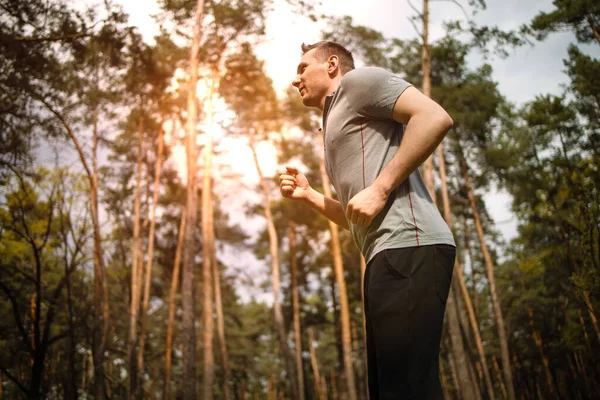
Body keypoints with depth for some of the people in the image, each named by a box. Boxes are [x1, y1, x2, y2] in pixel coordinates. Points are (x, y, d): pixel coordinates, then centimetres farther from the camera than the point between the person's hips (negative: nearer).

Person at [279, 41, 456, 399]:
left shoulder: (357, 80, 8)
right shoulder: (336, 124, 33)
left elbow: (435, 117, -9)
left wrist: (379, 188, -13)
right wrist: (309, 195, 21)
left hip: (408, 246, -10)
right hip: (388, 253, 10)